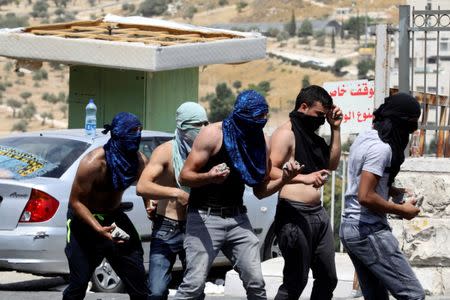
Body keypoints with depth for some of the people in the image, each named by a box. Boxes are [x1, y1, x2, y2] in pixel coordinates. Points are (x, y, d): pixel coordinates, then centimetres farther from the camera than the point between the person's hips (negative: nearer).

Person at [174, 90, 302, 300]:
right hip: (205, 217, -6)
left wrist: (284, 179, -7)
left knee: (255, 283, -1)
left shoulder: (259, 141, 7)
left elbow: (260, 191, 12)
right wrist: (209, 177, -33)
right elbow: (184, 176, -12)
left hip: (237, 218, 6)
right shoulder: (213, 134, -11)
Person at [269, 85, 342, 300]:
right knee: (295, 282, -9)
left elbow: (332, 163, 21)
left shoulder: (312, 135, 19)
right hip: (295, 214, -9)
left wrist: (335, 129, 13)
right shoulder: (286, 133, -8)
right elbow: (269, 170, -19)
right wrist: (304, 178, -31)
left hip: (318, 213, 9)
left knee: (328, 278, 11)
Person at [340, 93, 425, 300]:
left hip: (349, 227, 10)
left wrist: (396, 191, 13)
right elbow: (366, 197, -24)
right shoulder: (381, 148, -18)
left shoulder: (364, 138, 12)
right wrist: (401, 210, -12)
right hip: (369, 231, -10)